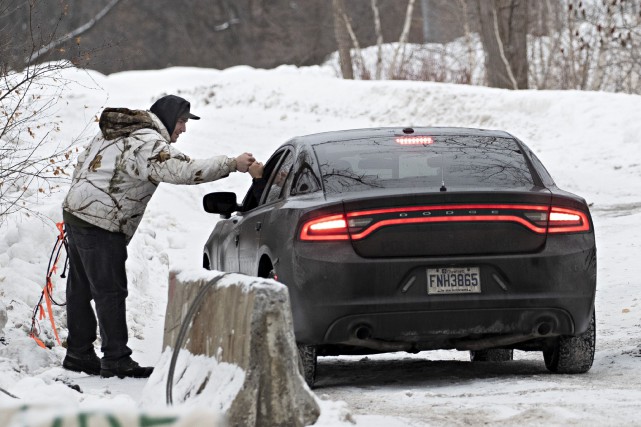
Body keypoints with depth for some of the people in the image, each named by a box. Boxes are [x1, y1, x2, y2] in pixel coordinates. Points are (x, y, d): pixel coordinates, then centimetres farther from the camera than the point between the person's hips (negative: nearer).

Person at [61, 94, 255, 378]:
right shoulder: (149, 143, -15)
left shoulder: (115, 132, 16)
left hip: (77, 210, 10)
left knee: (82, 289, 15)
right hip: (101, 225, -10)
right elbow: (184, 171, -26)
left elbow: (83, 163, 23)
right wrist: (232, 164, -20)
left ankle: (79, 353, 22)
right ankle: (116, 360, -6)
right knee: (110, 292, -6)